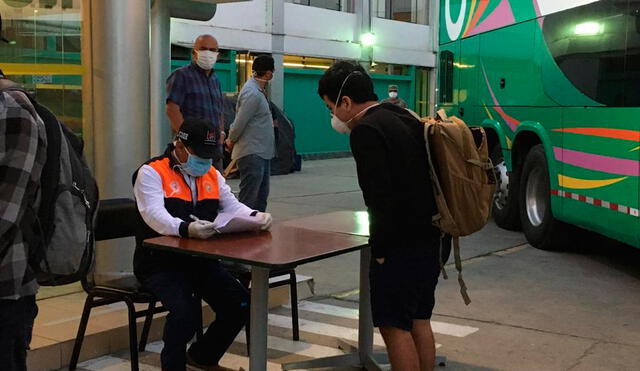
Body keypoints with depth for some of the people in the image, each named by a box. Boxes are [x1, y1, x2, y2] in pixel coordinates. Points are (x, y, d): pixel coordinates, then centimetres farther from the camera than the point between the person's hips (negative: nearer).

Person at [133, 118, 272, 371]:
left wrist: (256, 217, -14)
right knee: (185, 310, -30)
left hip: (201, 260, 7)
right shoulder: (152, 173, -10)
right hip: (161, 262, -6)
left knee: (241, 305, -6)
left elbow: (232, 206, 9)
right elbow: (155, 215, -25)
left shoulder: (211, 174, 13)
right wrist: (186, 229, -45)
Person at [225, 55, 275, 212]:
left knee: (261, 196, 16)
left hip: (262, 152, 10)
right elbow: (239, 122, -18)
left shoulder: (258, 90, 12)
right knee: (248, 199, -8)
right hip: (252, 153, -10)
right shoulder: (252, 94, -20)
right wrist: (231, 141, -2)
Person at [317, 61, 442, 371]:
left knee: (394, 326, -1)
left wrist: (380, 248, -14)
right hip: (429, 240, 9)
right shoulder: (405, 119, 13)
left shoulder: (366, 130, -15)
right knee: (418, 321, 17)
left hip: (400, 246, -9)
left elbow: (380, 196, -23)